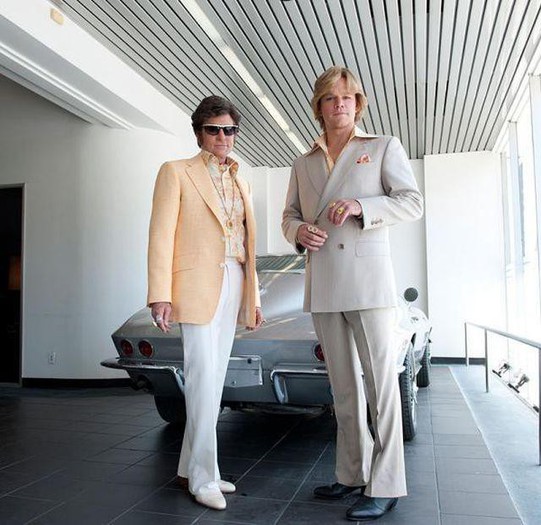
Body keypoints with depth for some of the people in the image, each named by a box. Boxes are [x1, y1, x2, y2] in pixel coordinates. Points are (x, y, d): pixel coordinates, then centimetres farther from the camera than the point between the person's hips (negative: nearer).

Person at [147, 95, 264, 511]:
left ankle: (193, 466, 22)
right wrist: (161, 296, -14)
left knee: (214, 380, 9)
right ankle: (204, 477, 6)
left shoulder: (240, 183, 18)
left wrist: (253, 297, 12)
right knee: (205, 380, -8)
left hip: (232, 286, 6)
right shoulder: (176, 172, 1)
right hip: (197, 285, -6)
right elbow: (161, 235, -6)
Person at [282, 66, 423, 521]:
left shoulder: (384, 147, 7)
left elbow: (413, 202, 0)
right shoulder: (303, 163, 17)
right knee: (343, 384, 10)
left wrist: (360, 206, -16)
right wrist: (299, 232, -4)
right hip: (322, 285, 5)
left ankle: (385, 485, 7)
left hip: (367, 278, -4)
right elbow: (289, 216, 20)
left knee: (380, 380, -3)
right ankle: (352, 474, 22)